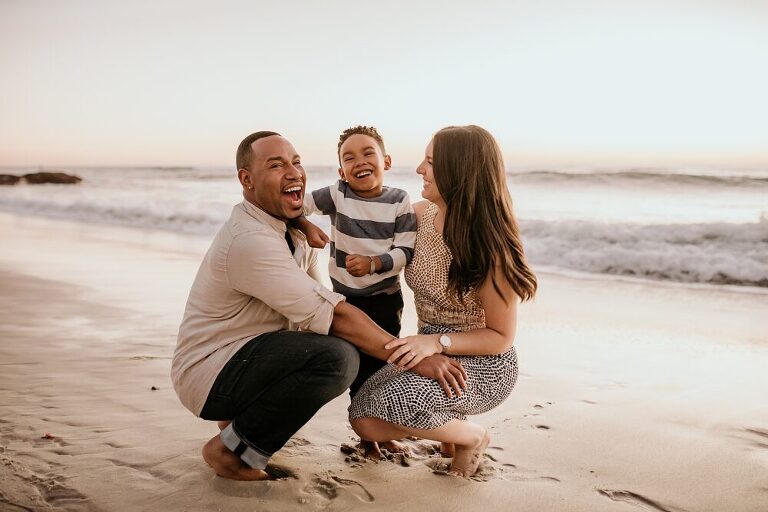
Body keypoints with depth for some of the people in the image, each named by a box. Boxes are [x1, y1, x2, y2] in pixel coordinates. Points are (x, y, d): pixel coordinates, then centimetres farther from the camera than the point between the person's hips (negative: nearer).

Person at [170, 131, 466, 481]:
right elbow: (333, 315, -27)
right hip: (208, 375, -9)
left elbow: (315, 311, 7)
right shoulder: (250, 241, -25)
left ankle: (243, 413, 10)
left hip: (244, 354, 9)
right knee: (335, 358, -28)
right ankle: (231, 450, -10)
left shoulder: (293, 232, 7)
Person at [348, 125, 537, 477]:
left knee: (395, 401, -31)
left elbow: (501, 337, -16)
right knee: (365, 420, -9)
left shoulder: (490, 246, -23)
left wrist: (437, 342, -30)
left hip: (484, 366, -6)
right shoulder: (423, 213, -6)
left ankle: (472, 436, -1)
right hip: (431, 353, 7)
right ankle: (447, 424, 17)